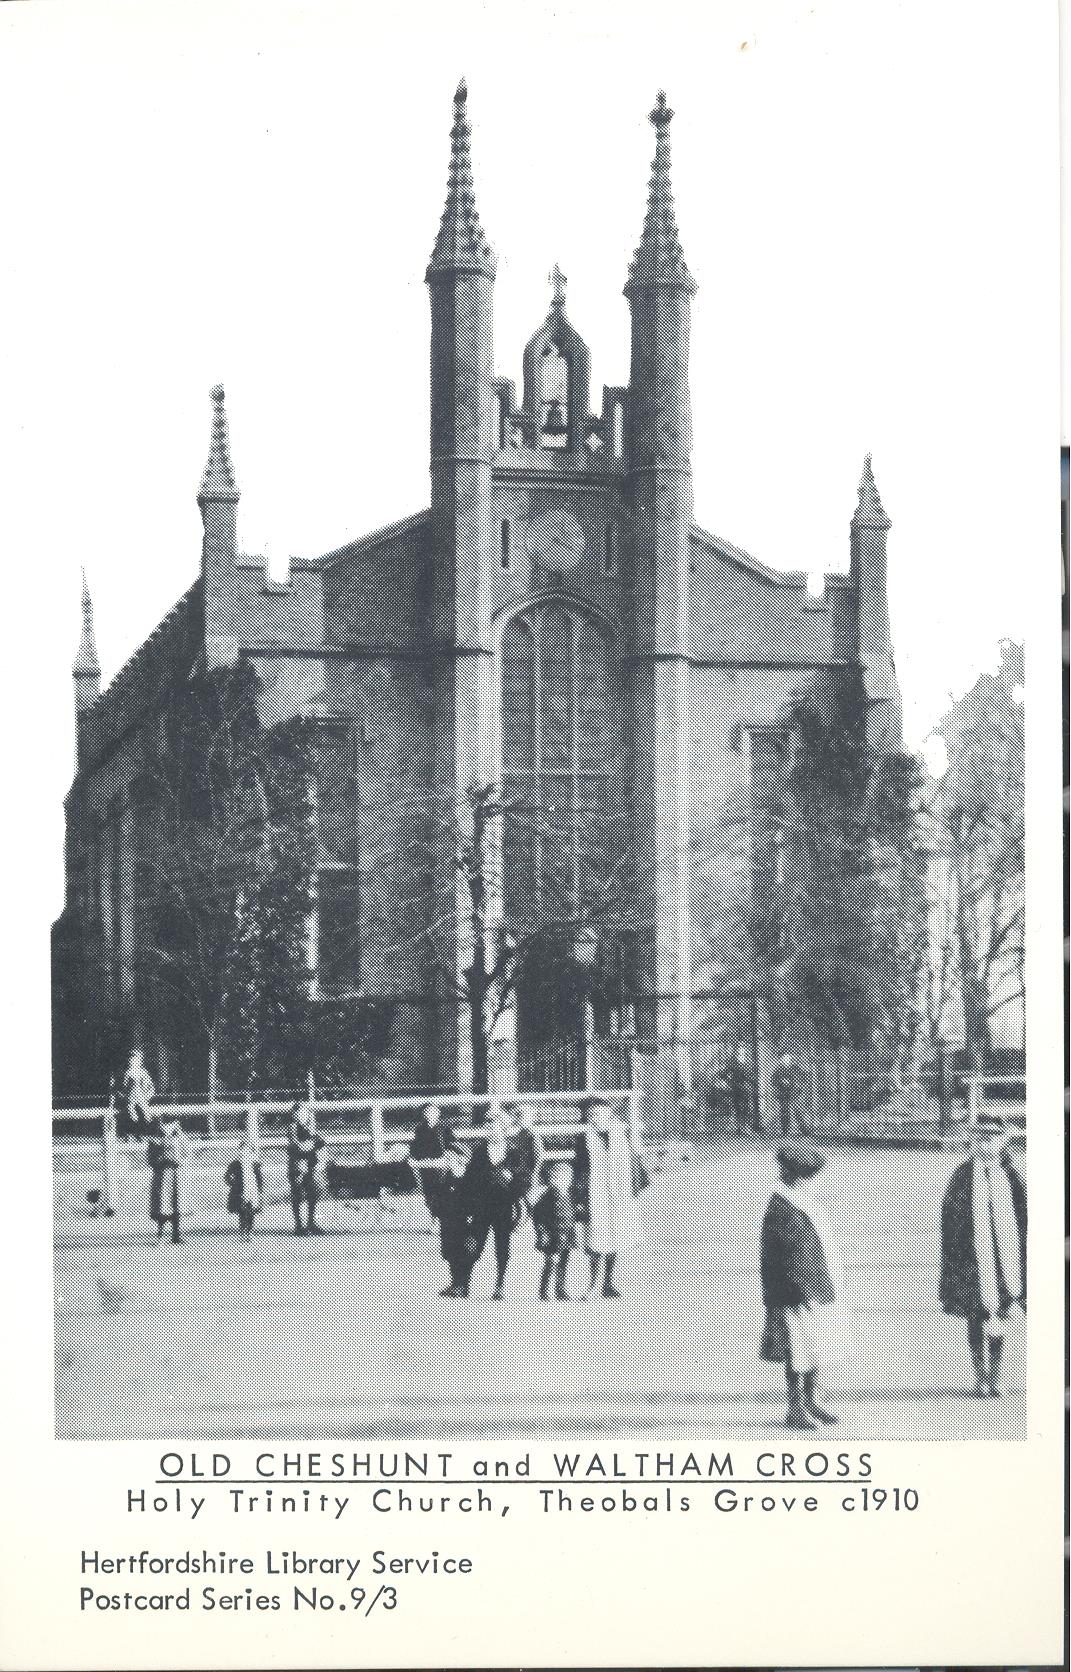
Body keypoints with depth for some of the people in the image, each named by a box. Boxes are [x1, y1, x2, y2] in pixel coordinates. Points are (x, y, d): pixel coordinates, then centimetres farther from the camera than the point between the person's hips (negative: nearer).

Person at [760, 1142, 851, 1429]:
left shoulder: (806, 1198, 11)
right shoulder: (782, 1208, -18)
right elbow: (790, 1257, -21)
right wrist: (805, 1291, -22)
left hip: (821, 1289, 9)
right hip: (799, 1296, -9)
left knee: (817, 1347, 15)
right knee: (799, 1351, -2)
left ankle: (811, 1401, 26)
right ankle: (796, 1408, 6)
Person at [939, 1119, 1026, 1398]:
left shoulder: (1010, 1178, 7)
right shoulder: (963, 1177, 1)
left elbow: (1023, 1221, 10)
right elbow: (950, 1219, 0)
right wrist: (952, 1258, -5)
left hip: (1004, 1258, 2)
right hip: (973, 1260, -2)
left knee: (998, 1322, 4)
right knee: (976, 1321, 1)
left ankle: (993, 1378, 12)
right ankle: (981, 1378, 8)